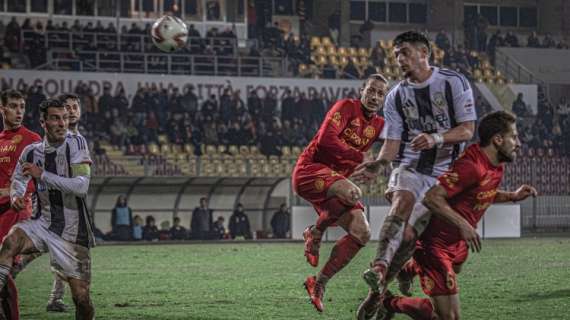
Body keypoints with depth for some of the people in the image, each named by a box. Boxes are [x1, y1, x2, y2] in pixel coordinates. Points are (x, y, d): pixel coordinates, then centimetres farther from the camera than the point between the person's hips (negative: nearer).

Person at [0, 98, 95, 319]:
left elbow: (81, 187, -22)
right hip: (42, 224, 3)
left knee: (81, 297, -2)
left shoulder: (76, 144, -10)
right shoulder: (32, 152, 2)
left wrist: (43, 175, -25)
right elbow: (18, 179, 21)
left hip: (72, 231, -2)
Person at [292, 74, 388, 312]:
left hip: (335, 180, 8)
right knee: (352, 193, -37)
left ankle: (319, 283, 4)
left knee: (362, 233, -7)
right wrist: (361, 158, -24)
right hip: (310, 170, -8)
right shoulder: (347, 107, -8)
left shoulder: (378, 125, 14)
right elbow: (326, 138, -22)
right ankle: (315, 233, -9)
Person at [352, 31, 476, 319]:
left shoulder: (454, 83, -1)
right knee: (403, 199, -33)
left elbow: (467, 130, -5)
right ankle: (379, 268, -50)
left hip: (443, 173, -1)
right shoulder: (396, 97, 8)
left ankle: (377, 291, 2)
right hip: (408, 167, 1)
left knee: (409, 235, -10)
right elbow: (392, 143, 7)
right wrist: (378, 164, -14)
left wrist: (436, 138, -23)